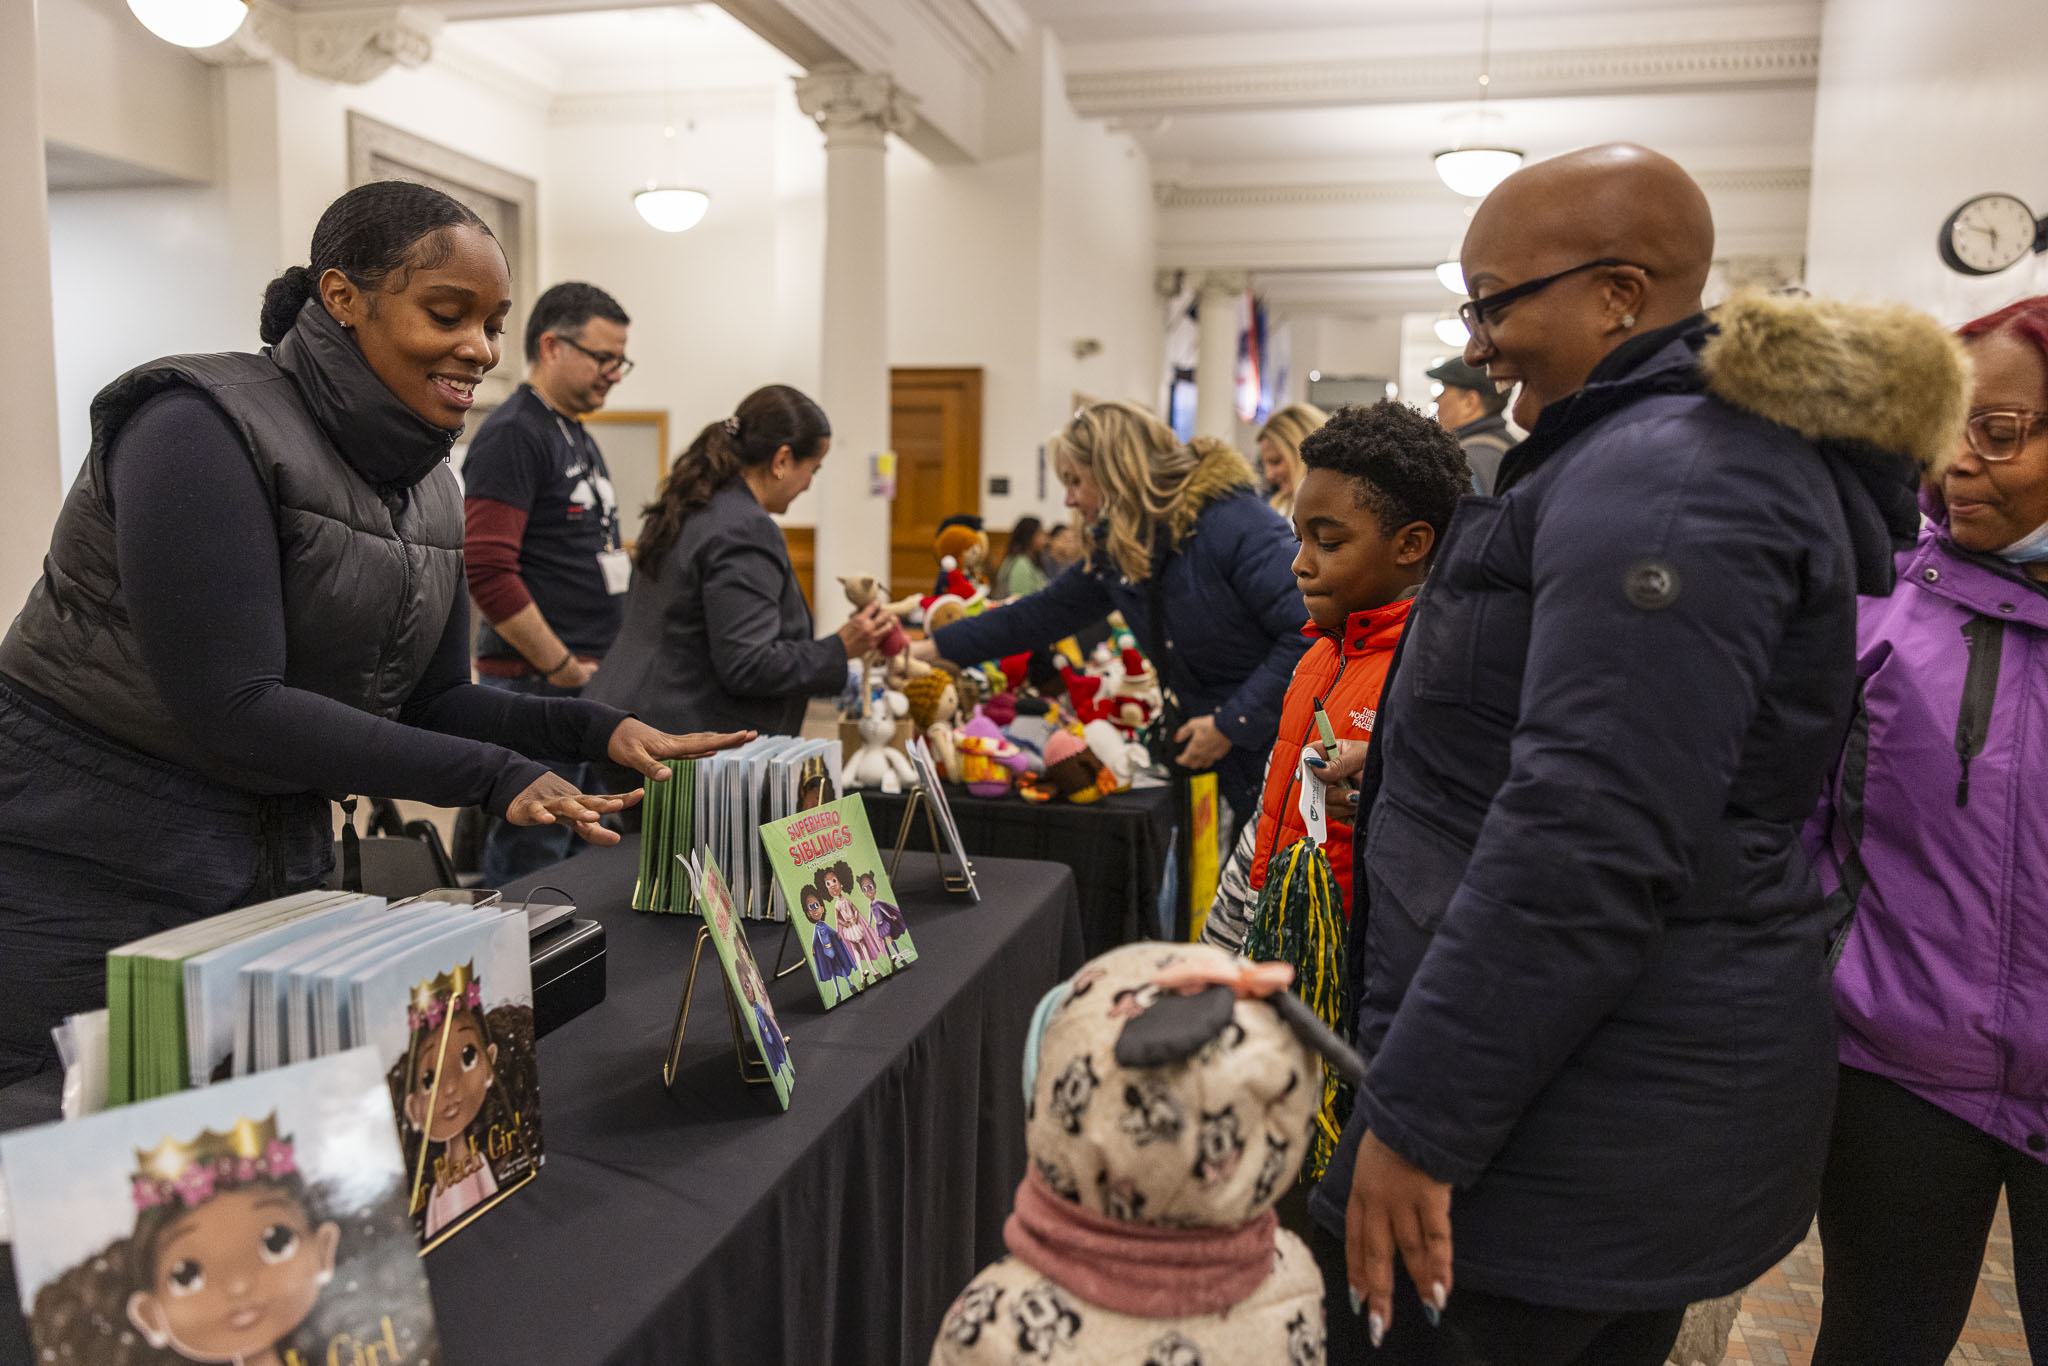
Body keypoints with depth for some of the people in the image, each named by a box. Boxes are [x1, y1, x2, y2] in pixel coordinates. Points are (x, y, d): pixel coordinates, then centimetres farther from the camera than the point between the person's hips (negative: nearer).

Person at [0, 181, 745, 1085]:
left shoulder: (428, 487, 5)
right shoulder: (201, 428, -18)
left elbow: (432, 703, 7)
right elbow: (234, 711, -24)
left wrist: (598, 731, -9)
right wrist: (492, 776, -24)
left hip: (276, 873, 7)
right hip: (73, 874, -7)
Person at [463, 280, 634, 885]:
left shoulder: (578, 437, 17)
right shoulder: (512, 434, -13)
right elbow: (486, 570, -22)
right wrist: (559, 665, -17)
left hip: (587, 679, 10)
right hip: (534, 684, -10)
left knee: (585, 848, 16)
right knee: (532, 857, -3)